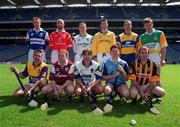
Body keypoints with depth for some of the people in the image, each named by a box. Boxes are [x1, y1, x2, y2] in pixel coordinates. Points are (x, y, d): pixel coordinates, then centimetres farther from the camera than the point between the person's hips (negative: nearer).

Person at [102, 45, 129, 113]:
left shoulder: (124, 63, 6)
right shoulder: (107, 63, 5)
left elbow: (126, 79, 5)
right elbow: (104, 77, 1)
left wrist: (122, 71, -13)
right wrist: (114, 75, -12)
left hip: (120, 83, 1)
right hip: (110, 83, -1)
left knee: (126, 94, -31)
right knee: (107, 90, -36)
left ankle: (120, 94, 7)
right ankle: (109, 101, -2)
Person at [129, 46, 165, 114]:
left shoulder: (153, 65, -6)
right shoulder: (134, 64, -12)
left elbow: (153, 81, -7)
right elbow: (133, 80, -14)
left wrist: (147, 92, -18)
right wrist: (140, 92, -21)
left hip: (148, 86, 3)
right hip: (136, 85, -3)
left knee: (162, 92, -18)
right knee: (133, 94, -35)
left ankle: (148, 97, 9)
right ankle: (134, 98, 3)